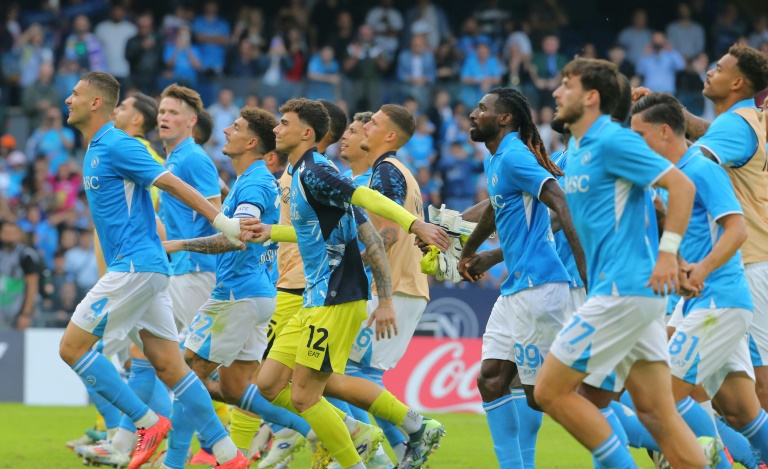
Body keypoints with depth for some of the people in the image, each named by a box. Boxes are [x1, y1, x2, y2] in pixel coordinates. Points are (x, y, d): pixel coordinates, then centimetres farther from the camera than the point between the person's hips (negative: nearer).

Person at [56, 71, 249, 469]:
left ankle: (147, 422, -3)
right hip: (141, 268, 9)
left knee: (72, 347, -6)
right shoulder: (95, 150, 18)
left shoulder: (116, 146, -11)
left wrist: (223, 223, -18)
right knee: (168, 366, 5)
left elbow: (174, 185, -15)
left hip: (135, 267, -9)